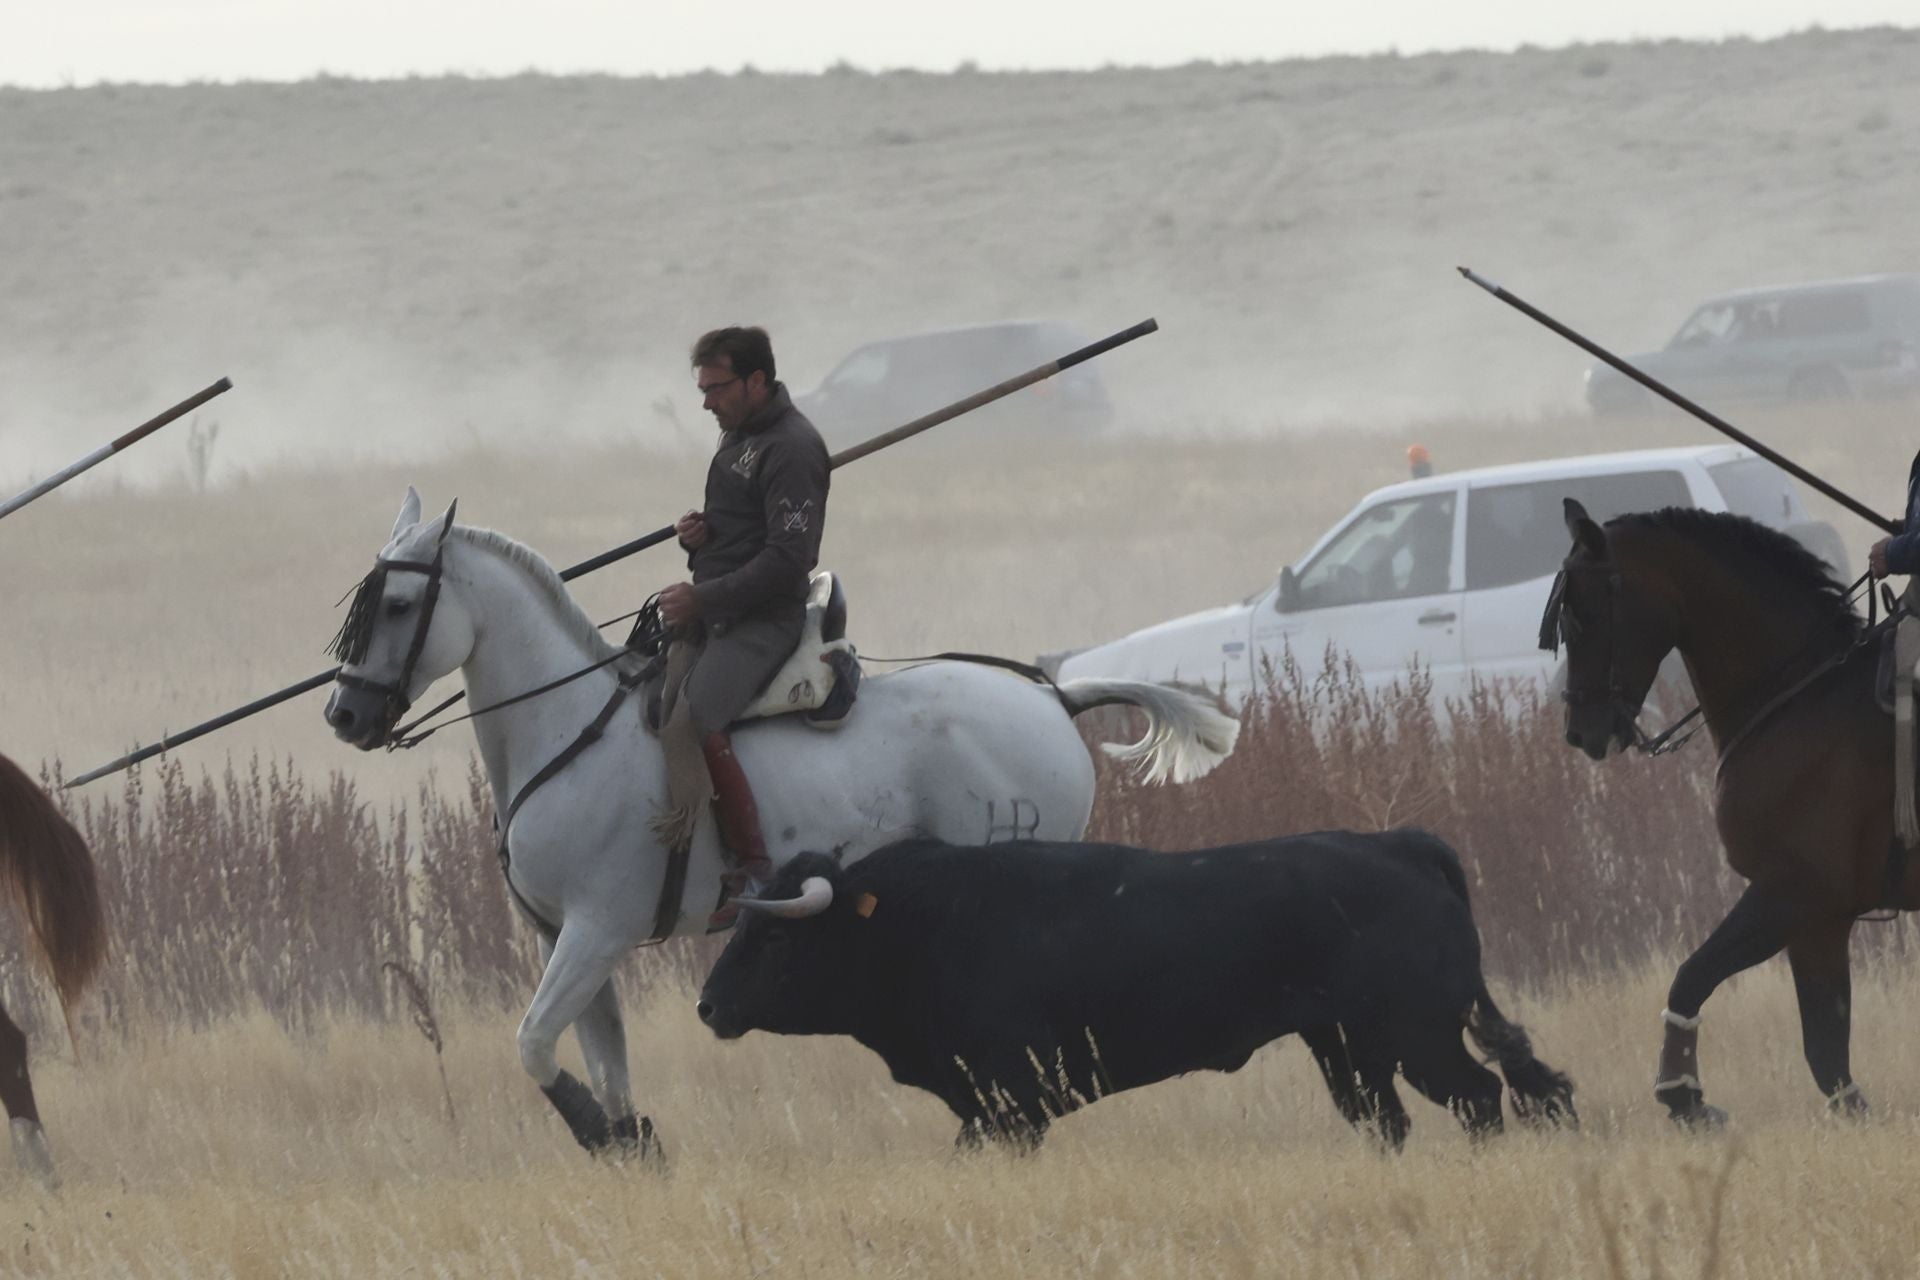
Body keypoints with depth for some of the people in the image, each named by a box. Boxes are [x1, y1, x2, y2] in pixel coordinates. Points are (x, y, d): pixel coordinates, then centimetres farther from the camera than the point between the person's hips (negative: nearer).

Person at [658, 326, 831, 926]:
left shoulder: (792, 448, -15)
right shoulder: (738, 434, 17)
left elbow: (786, 558, -21)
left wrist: (702, 599, -20)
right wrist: (697, 535, 6)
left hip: (763, 620, -11)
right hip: (712, 612, 11)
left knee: (695, 720, -29)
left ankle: (753, 872, -28)